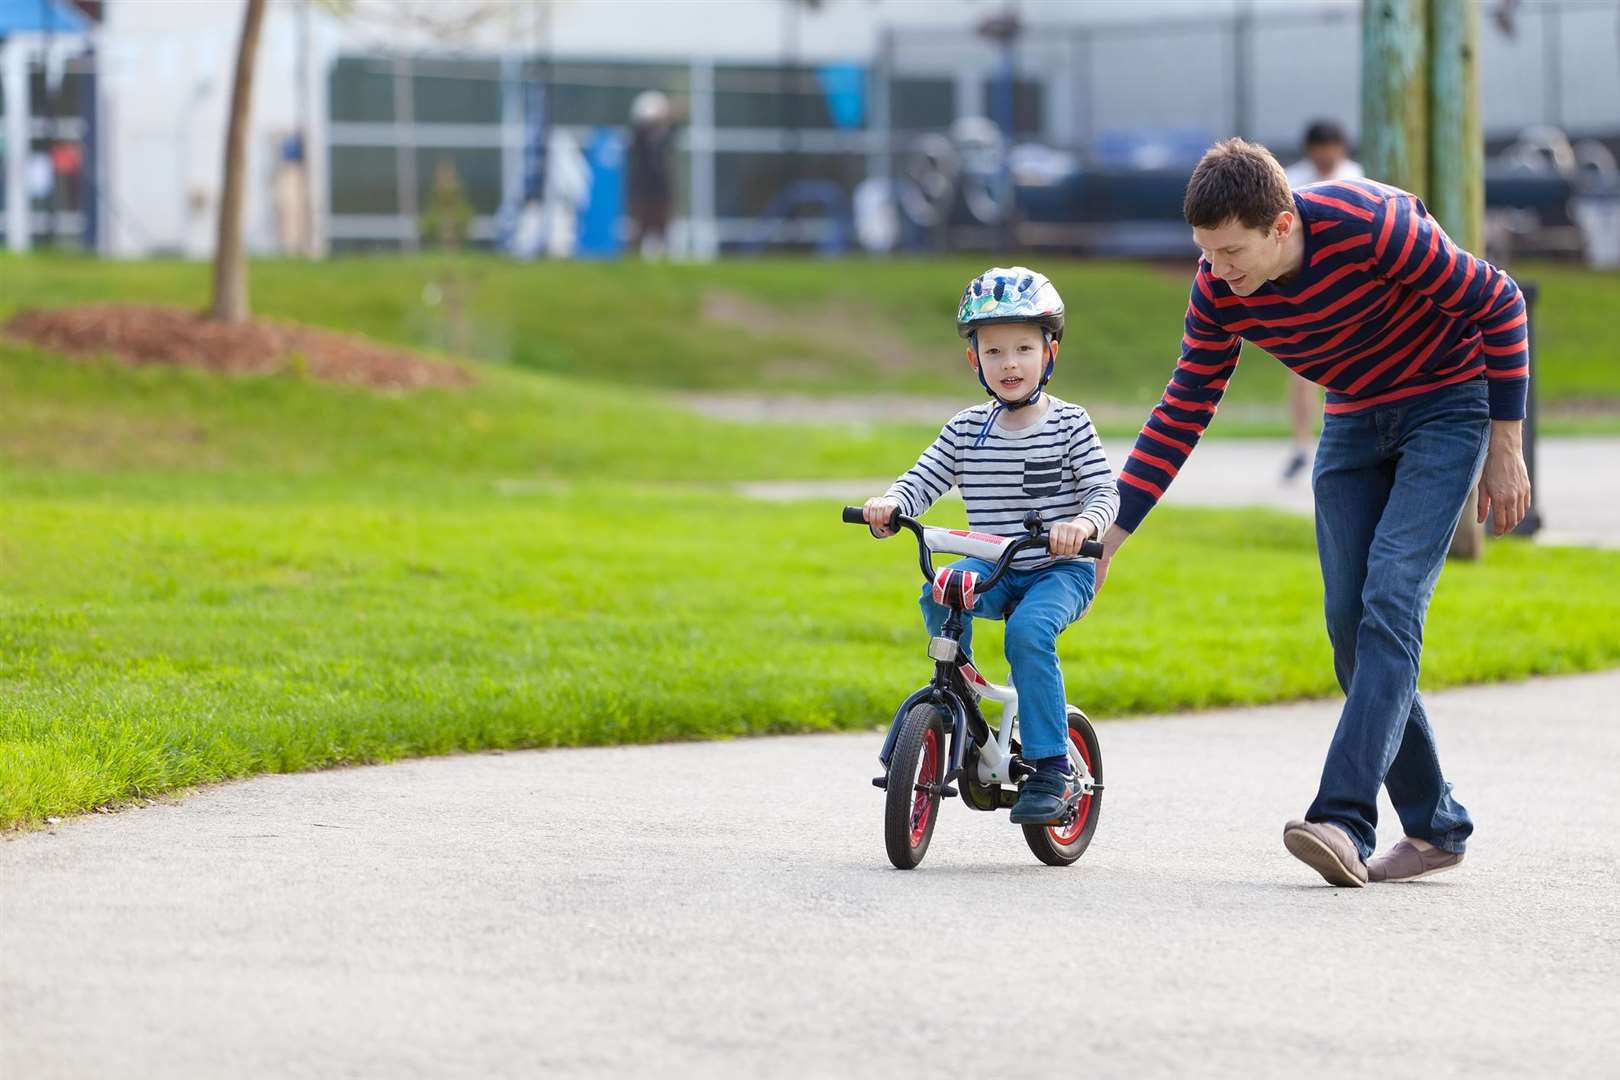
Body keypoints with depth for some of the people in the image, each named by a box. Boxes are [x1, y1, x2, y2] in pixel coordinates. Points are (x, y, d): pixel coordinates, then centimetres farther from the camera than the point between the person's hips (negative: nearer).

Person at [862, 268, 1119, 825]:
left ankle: (1050, 770, -25)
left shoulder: (1069, 425, -3)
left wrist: (1082, 523, -31)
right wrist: (888, 503, -20)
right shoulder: (965, 430, 6)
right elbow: (921, 482, 2)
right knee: (940, 595, -28)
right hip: (992, 569, 3)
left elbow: (1105, 492, -9)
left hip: (1060, 571, -3)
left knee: (1028, 631, -32)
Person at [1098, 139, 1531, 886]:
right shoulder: (1219, 291, -14)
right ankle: (1433, 826, 7)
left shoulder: (1370, 226, -31)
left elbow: (1498, 304, -19)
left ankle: (1344, 820, -27)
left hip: (1447, 403, -6)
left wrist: (1505, 446, -15)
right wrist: (1108, 536, -9)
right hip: (1354, 423, 6)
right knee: (1348, 620, -3)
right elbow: (1183, 413, -4)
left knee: (1389, 600, -19)